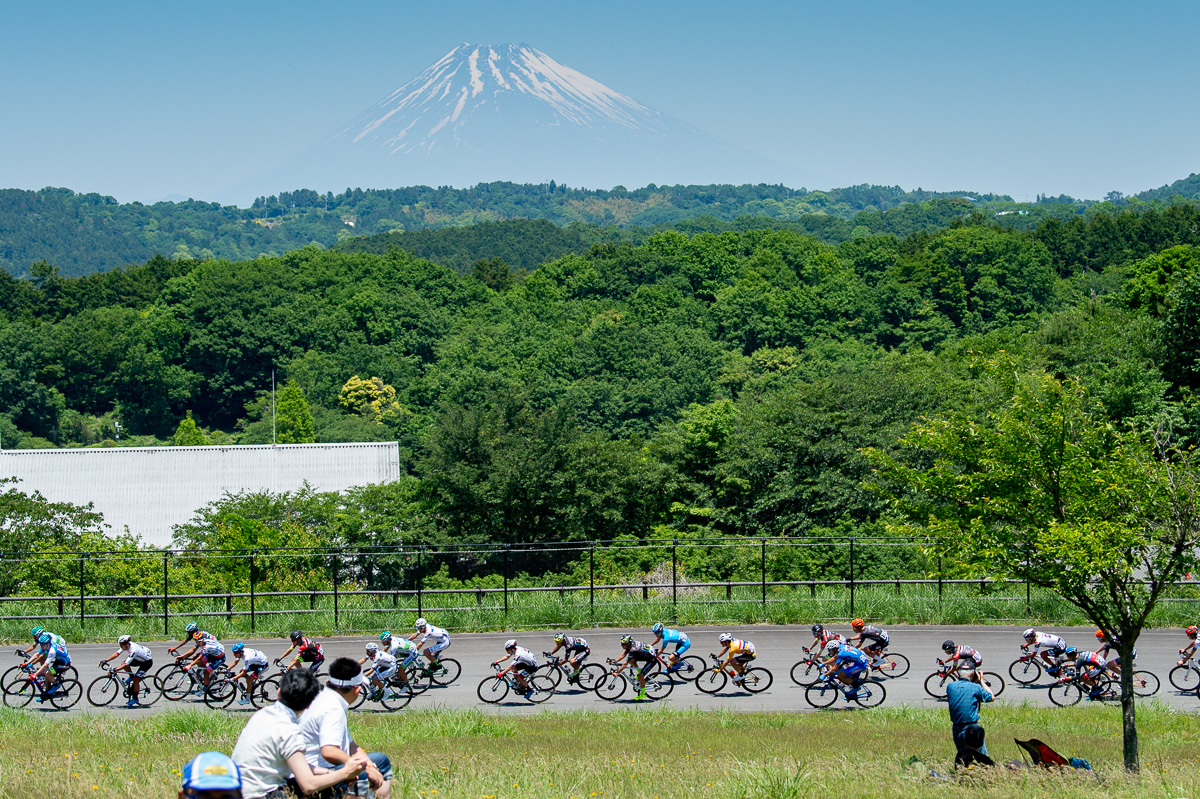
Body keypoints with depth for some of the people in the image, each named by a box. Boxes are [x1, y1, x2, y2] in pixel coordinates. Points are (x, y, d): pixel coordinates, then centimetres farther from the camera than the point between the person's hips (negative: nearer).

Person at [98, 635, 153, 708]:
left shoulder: (133, 650, -37)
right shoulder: (126, 645, -13)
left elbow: (126, 664, -40)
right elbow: (116, 654, -11)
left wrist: (114, 670, -45)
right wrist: (105, 660, -19)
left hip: (147, 661, -8)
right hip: (140, 659, 8)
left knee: (136, 680, -15)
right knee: (123, 664, -8)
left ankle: (135, 699, 1)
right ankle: (132, 676, 14)